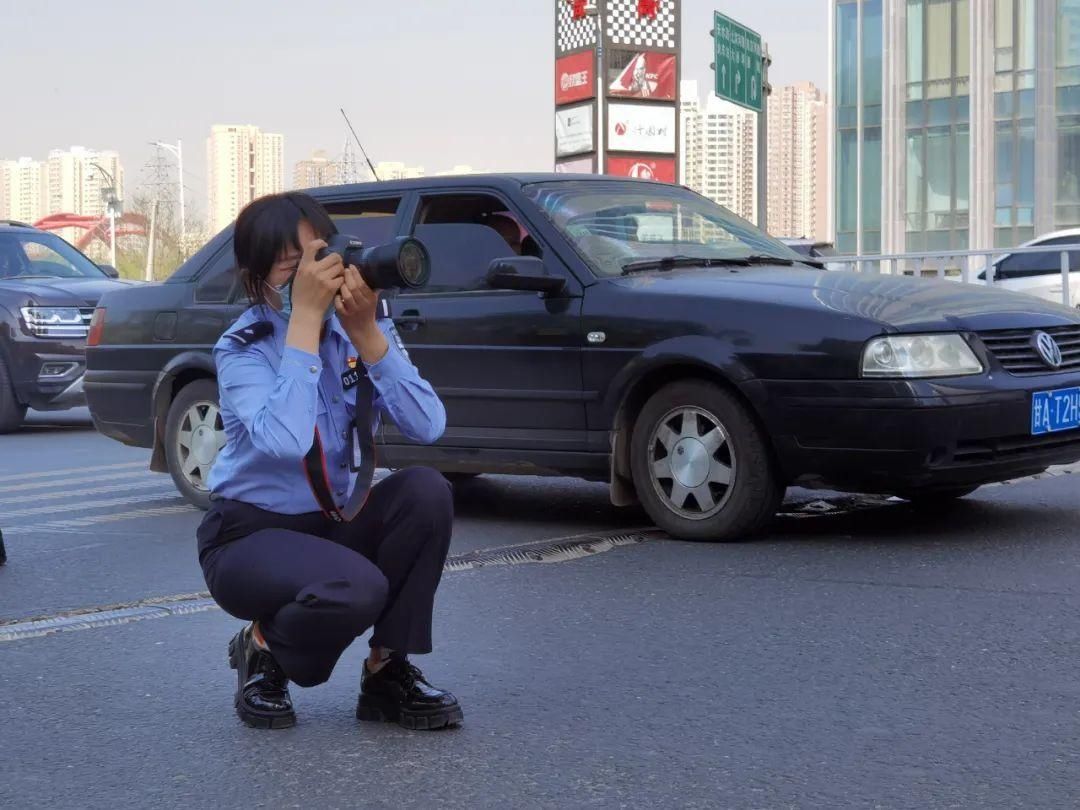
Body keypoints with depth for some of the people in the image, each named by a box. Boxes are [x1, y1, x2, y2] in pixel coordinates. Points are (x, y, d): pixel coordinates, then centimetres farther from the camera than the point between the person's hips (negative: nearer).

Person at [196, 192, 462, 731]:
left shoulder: (358, 327, -6)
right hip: (252, 536, -5)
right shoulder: (243, 348, -17)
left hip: (335, 525, 5)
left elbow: (427, 426, -19)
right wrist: (305, 316, -34)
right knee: (357, 588, -34)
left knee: (426, 491, -24)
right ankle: (261, 649, 1)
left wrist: (366, 331, -28)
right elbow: (285, 442, -38)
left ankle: (388, 671, -8)